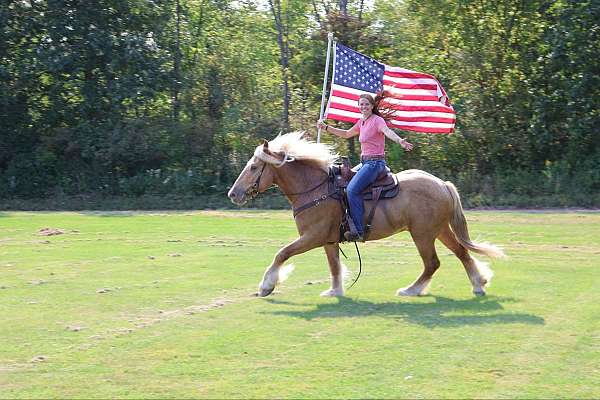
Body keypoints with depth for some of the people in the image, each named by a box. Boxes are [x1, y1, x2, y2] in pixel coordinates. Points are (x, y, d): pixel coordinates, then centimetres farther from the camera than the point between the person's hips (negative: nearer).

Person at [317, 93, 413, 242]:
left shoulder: (377, 120, -9)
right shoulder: (361, 122, 17)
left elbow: (387, 131, -29)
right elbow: (346, 134, 33)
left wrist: (400, 140, -49)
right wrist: (326, 128, 31)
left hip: (375, 163, -10)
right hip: (364, 162, 10)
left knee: (352, 189, -26)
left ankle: (358, 231, -32)